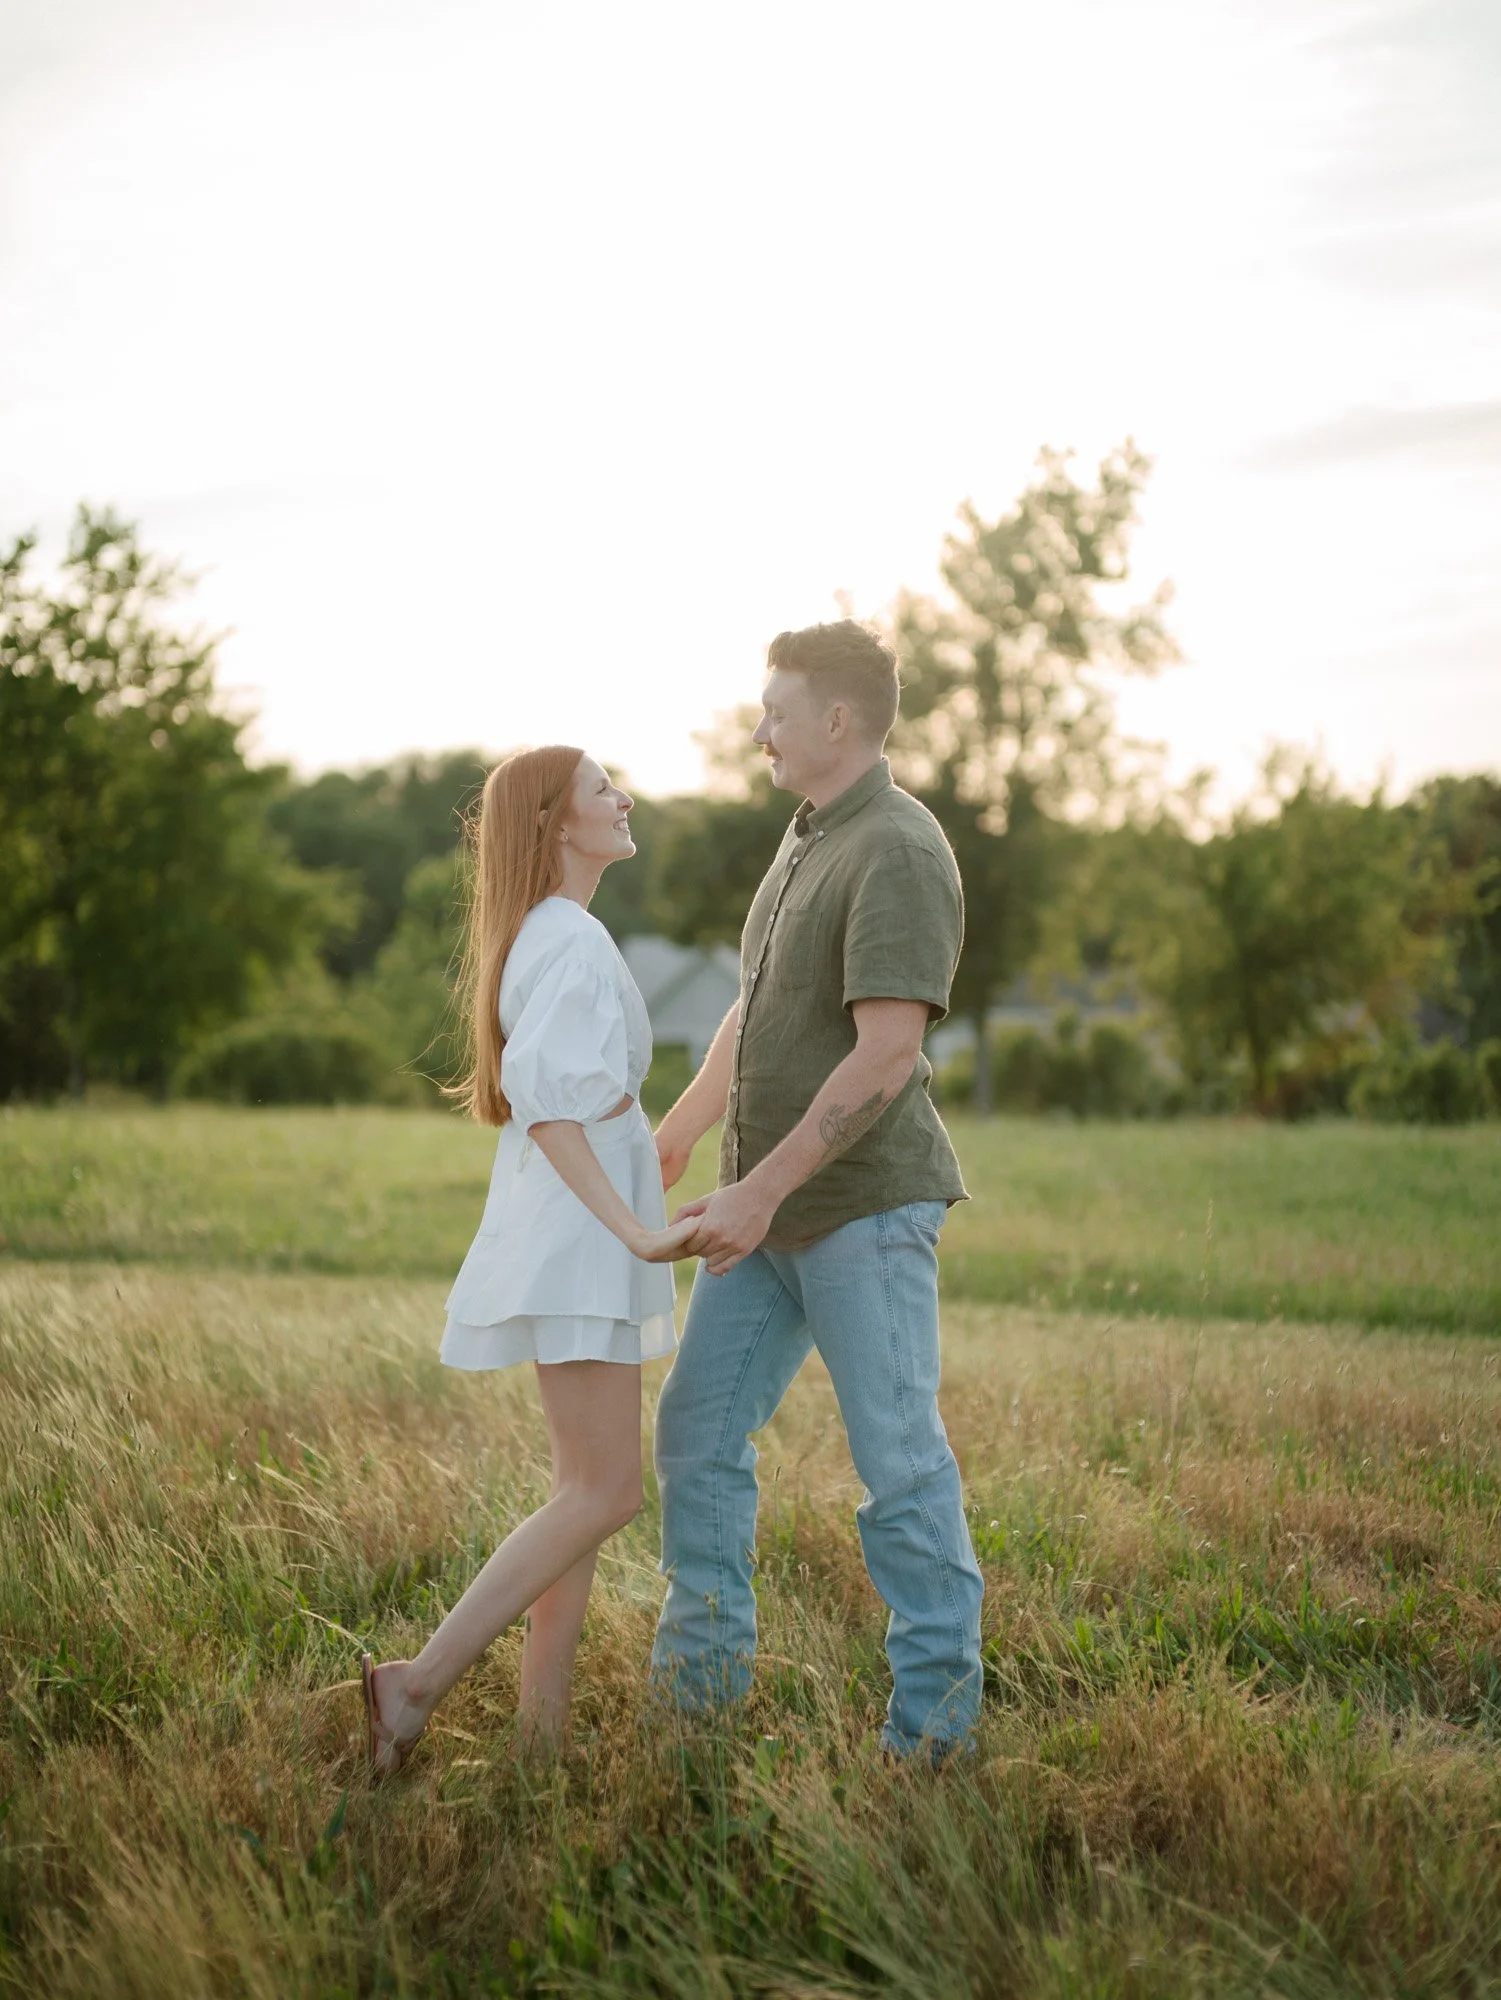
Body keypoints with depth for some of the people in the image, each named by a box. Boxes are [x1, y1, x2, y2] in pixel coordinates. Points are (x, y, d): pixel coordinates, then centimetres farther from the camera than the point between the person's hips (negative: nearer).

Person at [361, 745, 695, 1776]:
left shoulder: (540, 937, 16)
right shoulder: (573, 941, -15)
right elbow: (544, 1096, -25)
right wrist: (634, 1229, -30)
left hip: (563, 1235, 10)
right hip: (574, 1236, -10)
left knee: (591, 1488, 10)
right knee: (605, 1492, -10)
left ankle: (542, 1729, 11)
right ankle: (422, 1682, -9)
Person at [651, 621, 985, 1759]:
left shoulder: (899, 853, -16)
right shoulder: (809, 841, 15)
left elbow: (886, 1055, -24)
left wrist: (761, 1190, -25)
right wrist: (670, 1142, 29)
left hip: (865, 1206, -9)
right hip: (772, 1212, 9)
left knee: (899, 1457, -3)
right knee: (697, 1429, 9)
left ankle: (938, 1710, 8)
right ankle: (701, 1677, 21)